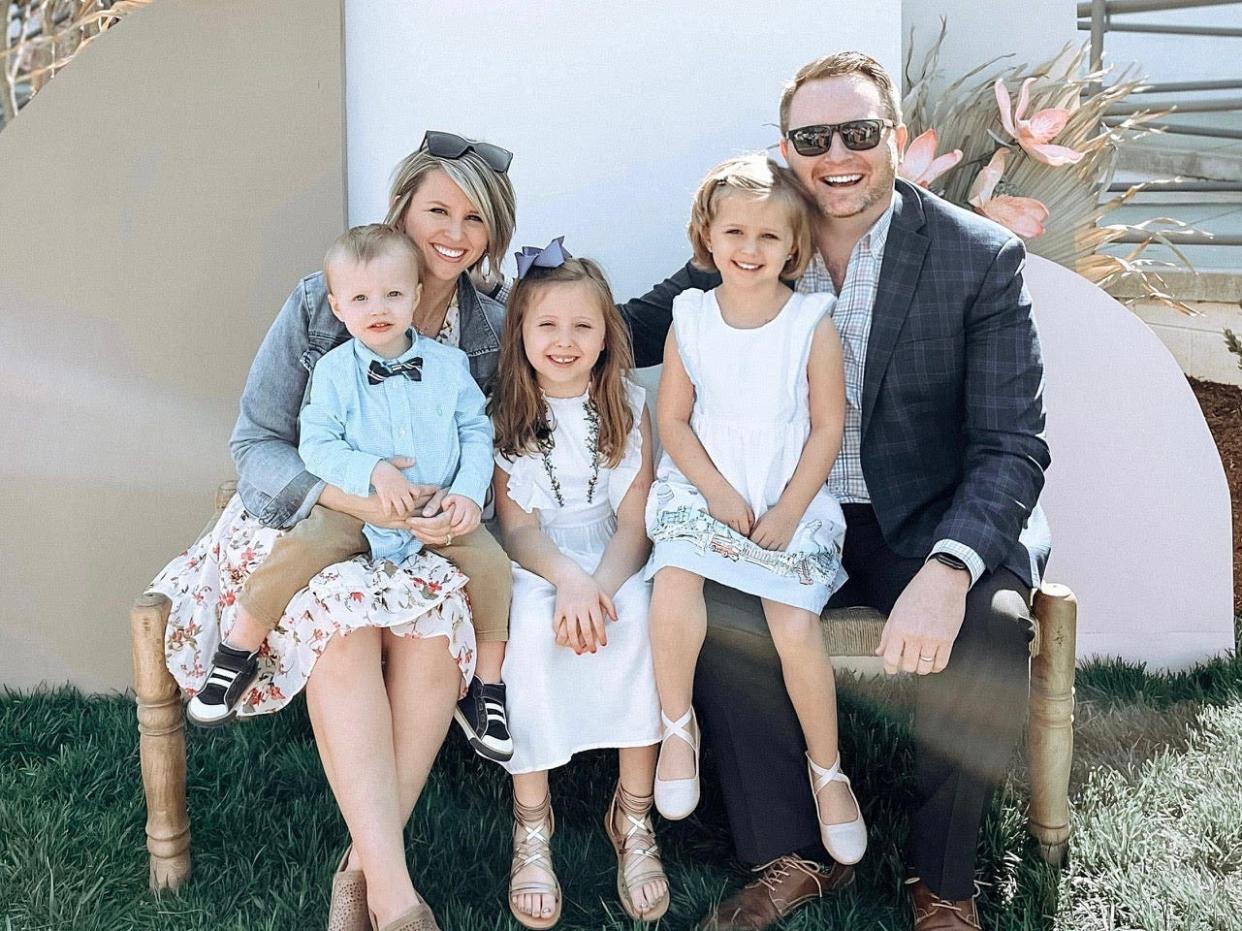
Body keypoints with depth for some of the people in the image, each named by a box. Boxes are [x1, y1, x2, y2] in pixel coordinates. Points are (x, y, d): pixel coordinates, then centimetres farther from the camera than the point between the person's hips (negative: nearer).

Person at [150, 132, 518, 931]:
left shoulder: (490, 330, 3)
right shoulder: (321, 303, -6)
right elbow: (256, 443, -8)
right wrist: (358, 499, -26)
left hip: (415, 529, 3)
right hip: (301, 520, -2)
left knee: (441, 609, -33)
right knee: (342, 612, -36)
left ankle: (366, 864, -22)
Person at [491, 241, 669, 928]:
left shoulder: (629, 407, 1)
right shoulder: (505, 415, -1)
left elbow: (634, 523, -5)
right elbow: (516, 525, -6)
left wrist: (599, 587, -25)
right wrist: (567, 579, -27)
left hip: (614, 559, 1)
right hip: (534, 562, 0)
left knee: (639, 623, -31)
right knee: (531, 634, -32)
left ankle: (633, 815, -16)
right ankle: (531, 822, -15)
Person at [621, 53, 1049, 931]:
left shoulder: (981, 257, -10)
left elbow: (1013, 447, -16)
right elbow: (640, 327, 7)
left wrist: (949, 568, -35)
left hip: (937, 521, -2)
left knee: (990, 625, -32)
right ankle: (794, 857, -4)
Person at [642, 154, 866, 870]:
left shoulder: (812, 323, -3)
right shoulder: (691, 319, 3)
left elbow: (827, 428, -3)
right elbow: (673, 420, 3)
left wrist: (786, 513, -11)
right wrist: (719, 493, -10)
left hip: (792, 497, -1)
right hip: (704, 489, 1)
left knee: (796, 628, -19)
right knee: (674, 585, -28)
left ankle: (828, 768, 7)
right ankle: (677, 726, -3)